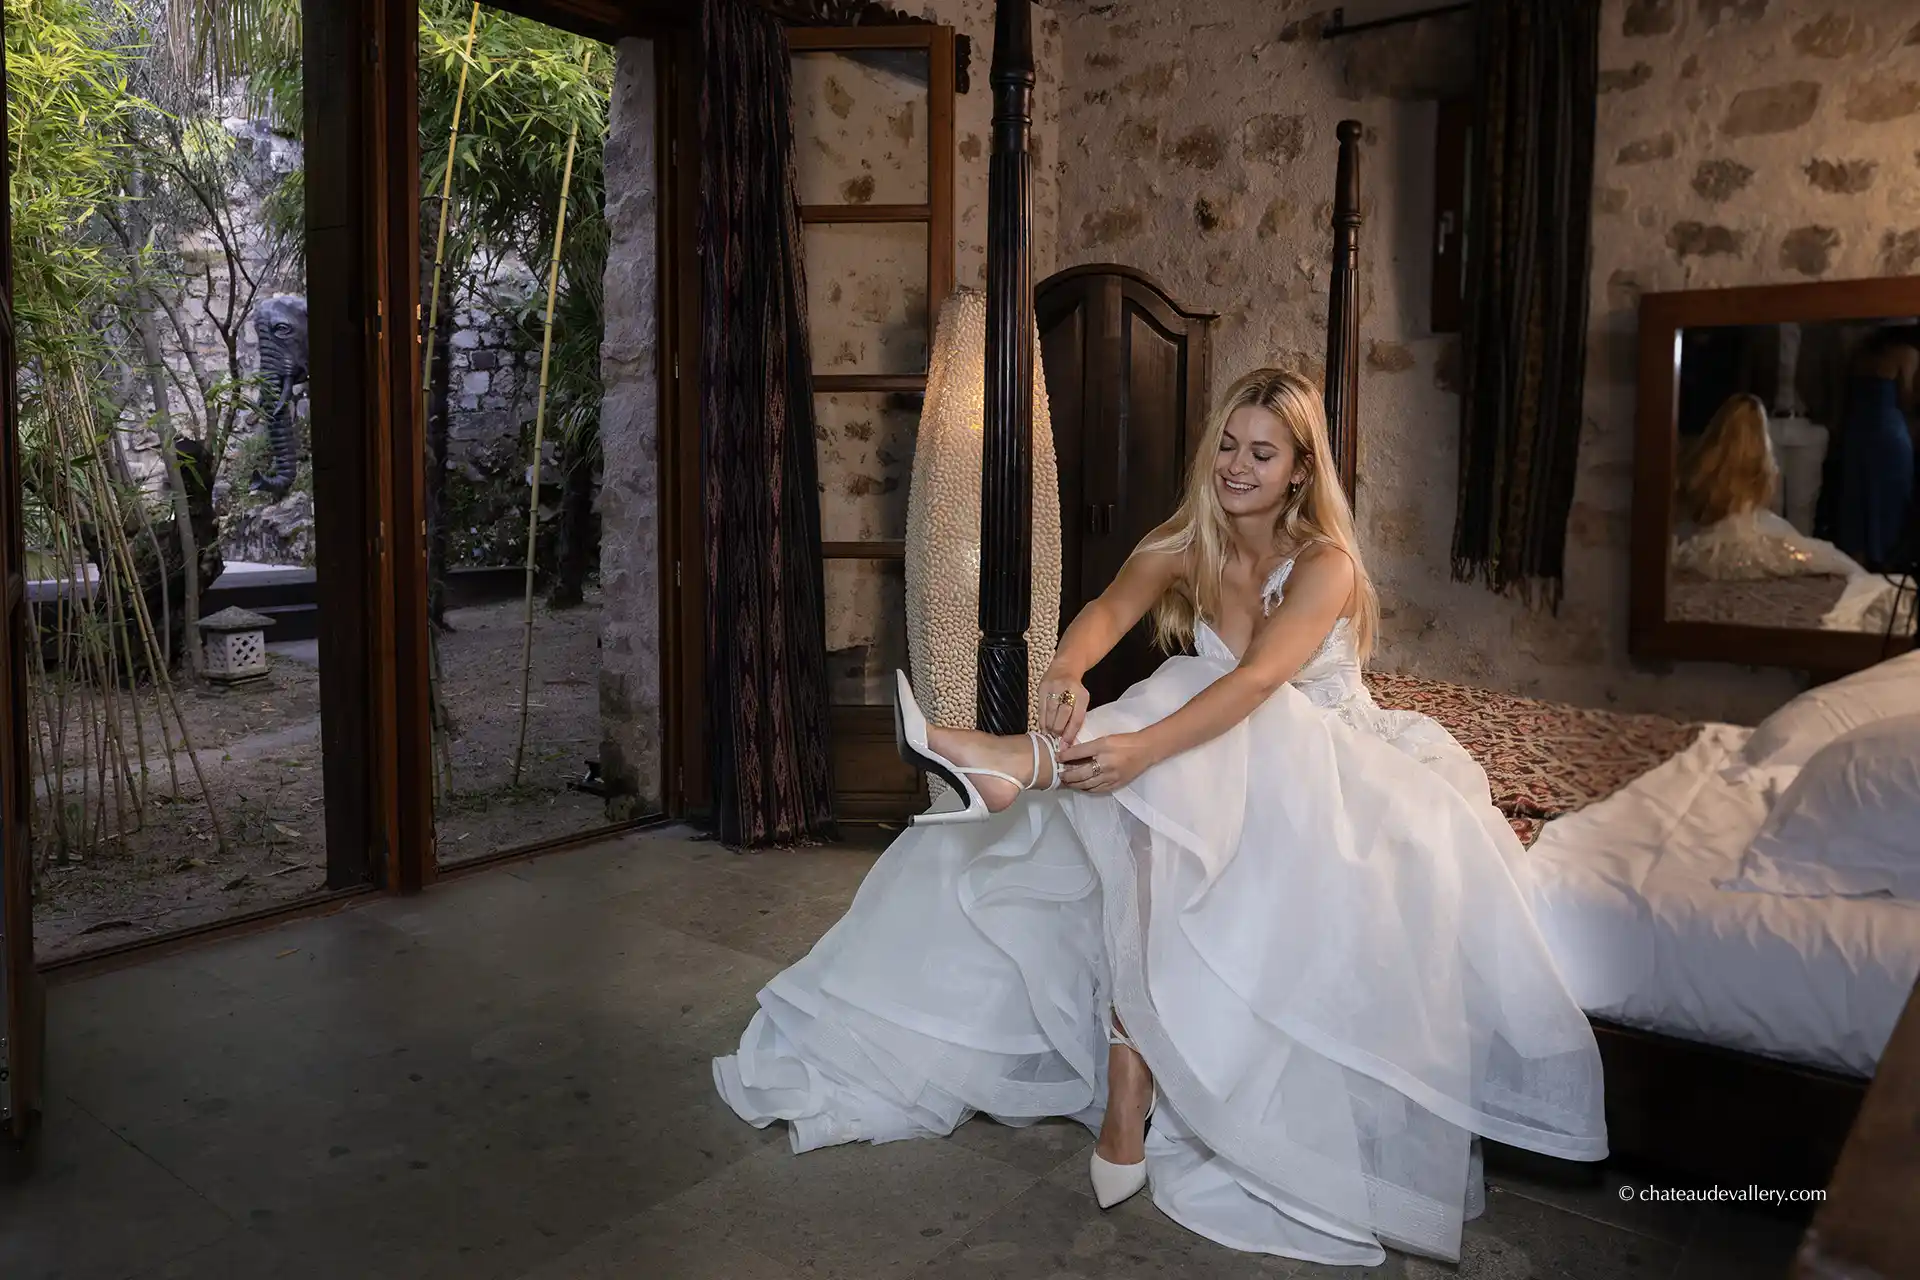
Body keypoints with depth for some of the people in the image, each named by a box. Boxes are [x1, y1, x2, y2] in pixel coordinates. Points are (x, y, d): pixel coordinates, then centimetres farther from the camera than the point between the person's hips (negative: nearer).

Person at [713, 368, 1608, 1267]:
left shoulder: (1324, 563, -16)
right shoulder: (1185, 546, -1)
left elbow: (1258, 680, -34)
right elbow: (1110, 609, -21)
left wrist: (1144, 745, -51)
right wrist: (1067, 672, -45)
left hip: (1326, 780, -3)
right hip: (1211, 787, 4)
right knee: (1141, 836, -32)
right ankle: (1128, 1093, -36)